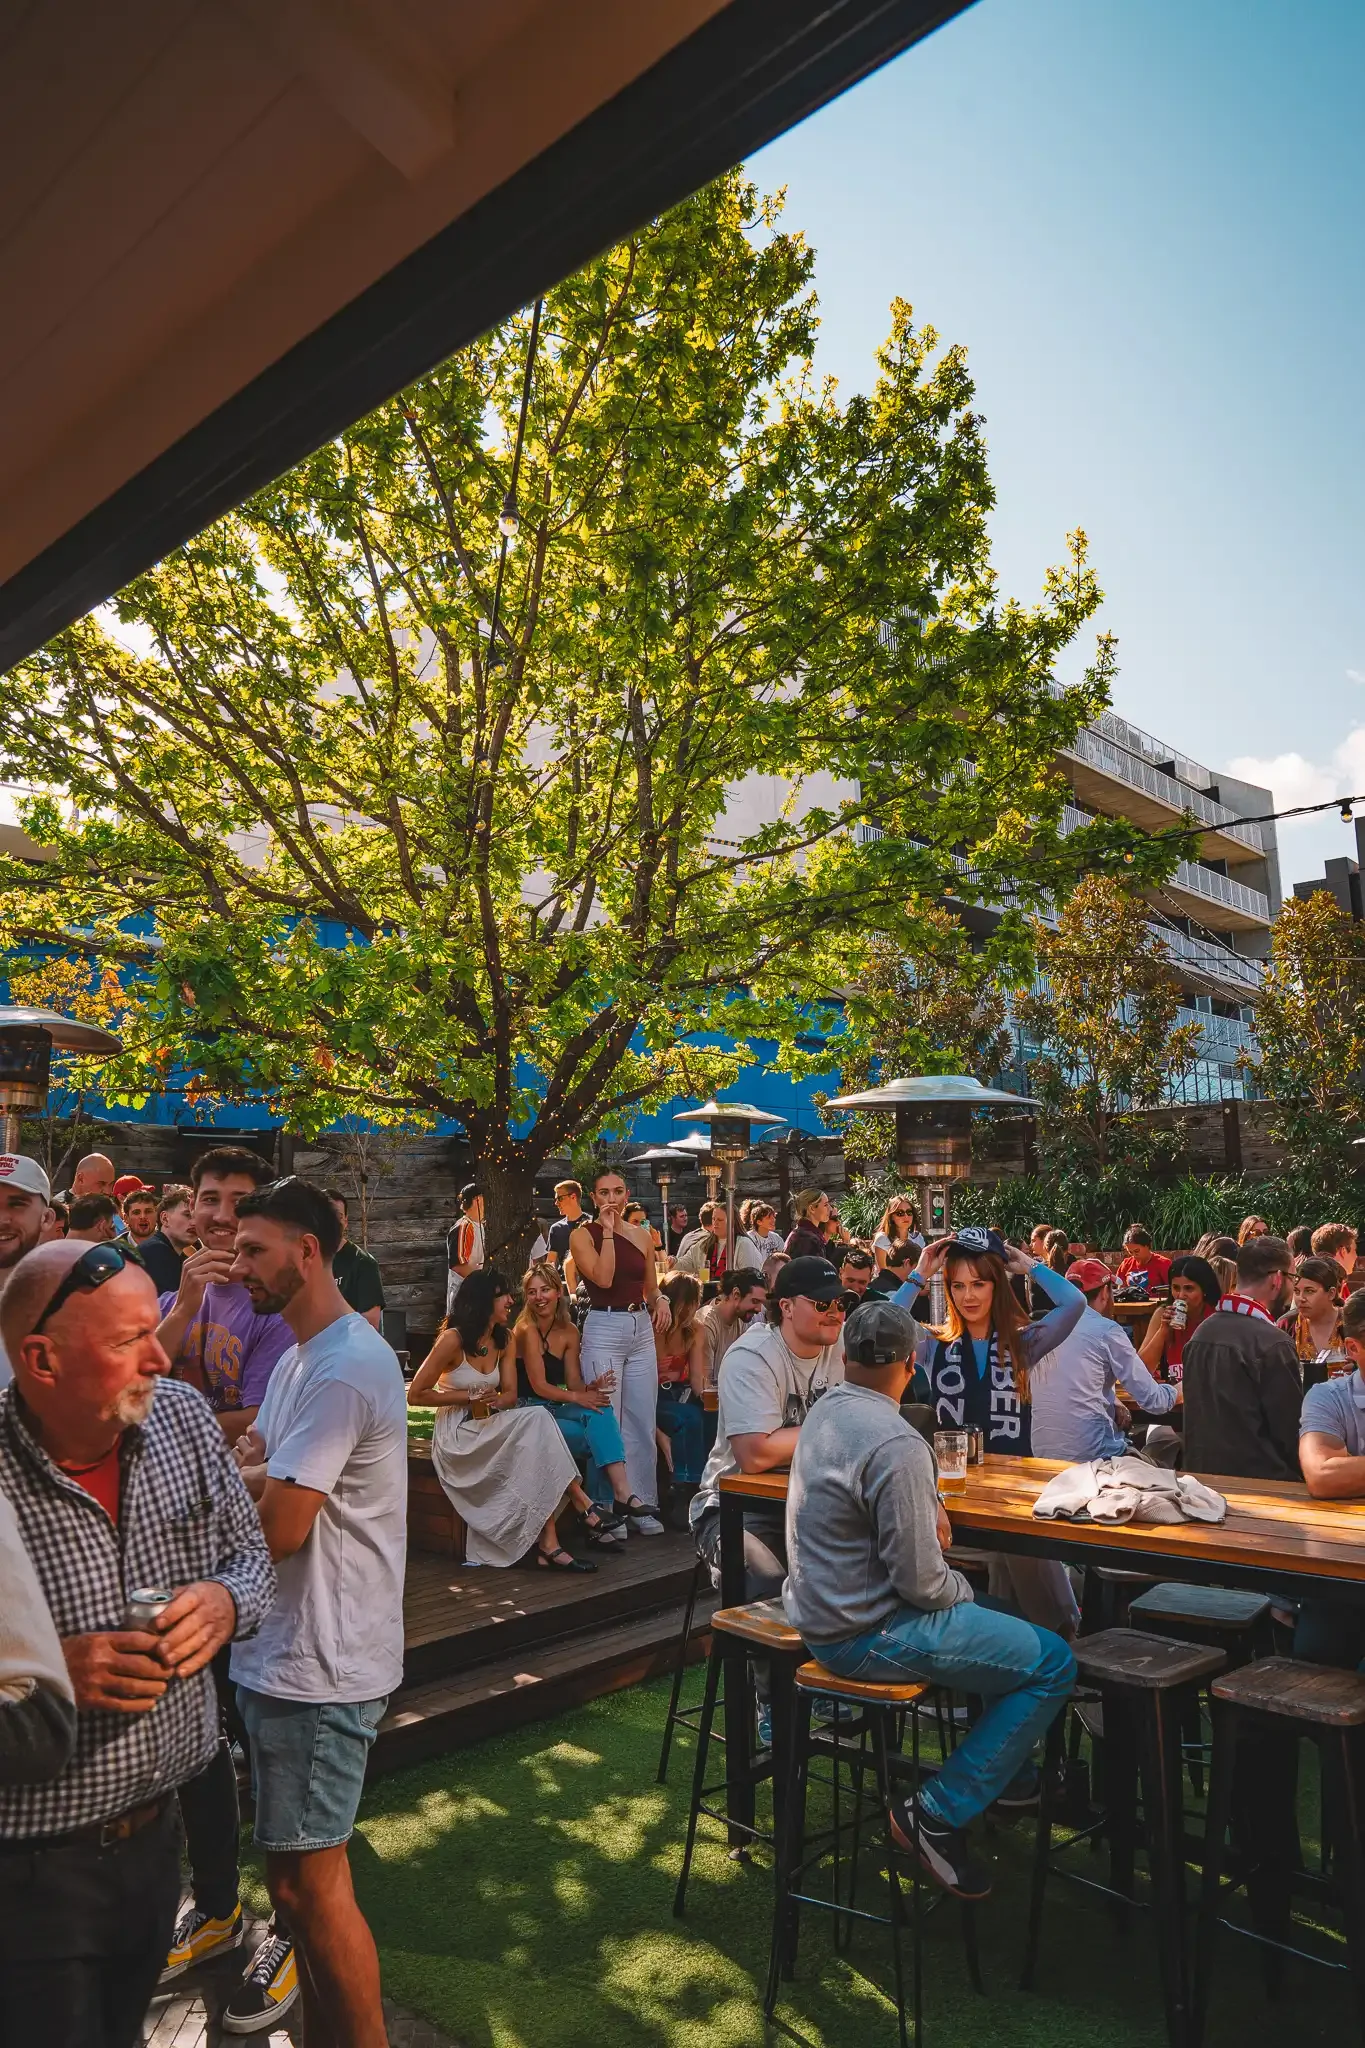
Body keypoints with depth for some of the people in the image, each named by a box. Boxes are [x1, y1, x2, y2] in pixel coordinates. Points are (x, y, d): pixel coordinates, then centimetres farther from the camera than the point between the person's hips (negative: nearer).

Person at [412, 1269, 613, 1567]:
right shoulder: (452, 1339, -14)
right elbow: (415, 1395, -12)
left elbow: (510, 1395, 3)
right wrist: (470, 1396, -14)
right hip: (459, 1434, -6)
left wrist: (495, 1400, -22)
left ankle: (548, 1545, -30)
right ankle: (582, 1505, -22)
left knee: (535, 1449, -27)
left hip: (491, 1428, 6)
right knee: (537, 1421, -27)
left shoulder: (505, 1340, 6)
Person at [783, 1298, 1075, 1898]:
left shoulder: (825, 1411, 4)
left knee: (1006, 1621, 23)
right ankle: (937, 1815, -1)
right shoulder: (896, 1444, -26)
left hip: (820, 1610, 10)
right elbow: (920, 1581, -23)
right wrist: (963, 1589, -1)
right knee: (1052, 1663, -5)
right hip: (865, 1635, -10)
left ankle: (1012, 1774, 35)